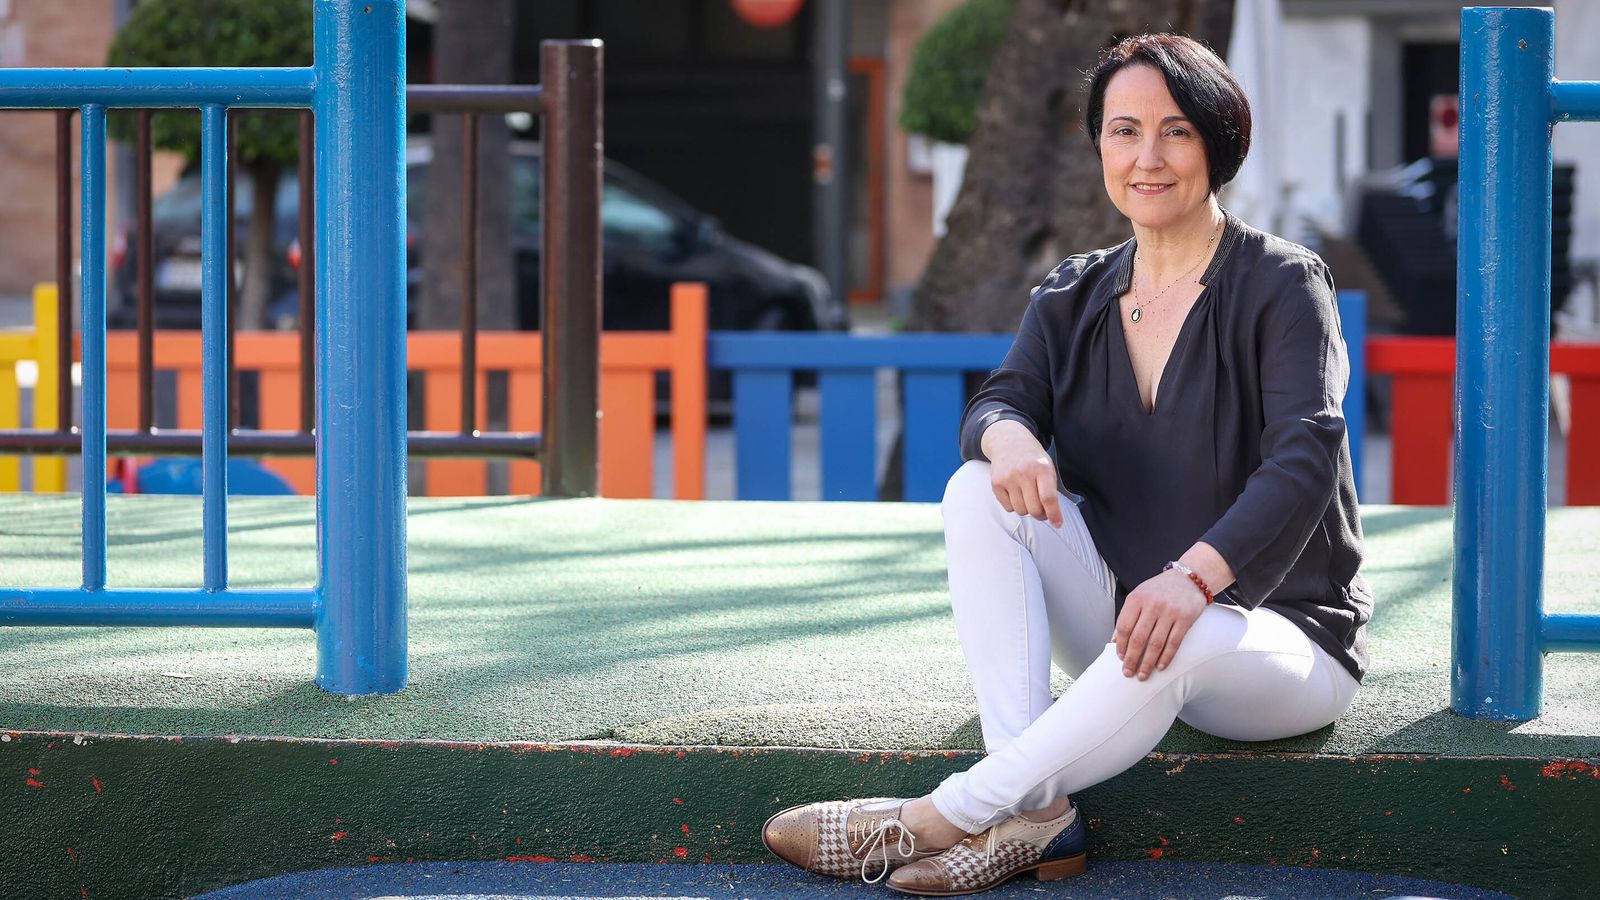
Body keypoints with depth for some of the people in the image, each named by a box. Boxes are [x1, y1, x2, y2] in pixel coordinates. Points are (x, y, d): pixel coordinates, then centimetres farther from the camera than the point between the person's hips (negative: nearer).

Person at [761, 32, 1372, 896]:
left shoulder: (1281, 283, -8)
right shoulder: (1075, 296, 10)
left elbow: (1305, 460, -21)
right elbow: (998, 402, -3)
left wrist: (1196, 575, -39)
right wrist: (1008, 438, -32)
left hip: (1280, 629, -6)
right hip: (1121, 602, 6)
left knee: (1175, 644, -40)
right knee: (980, 492, -18)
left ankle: (944, 817, -30)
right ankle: (1033, 813, -31)